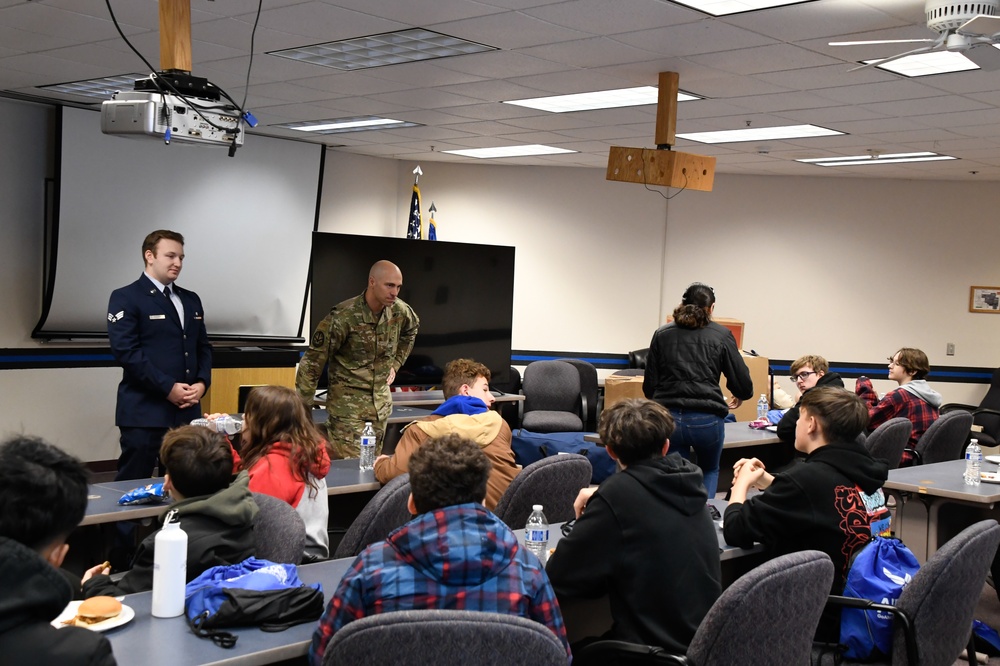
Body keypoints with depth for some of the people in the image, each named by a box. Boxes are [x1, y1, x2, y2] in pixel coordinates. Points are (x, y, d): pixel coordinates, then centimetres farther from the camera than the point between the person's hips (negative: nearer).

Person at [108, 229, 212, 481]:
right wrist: (168, 388, -16)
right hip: (144, 413, -6)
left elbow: (203, 347, 18)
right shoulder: (125, 298, -3)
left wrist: (202, 383, -2)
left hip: (187, 410, 6)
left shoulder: (191, 300, 18)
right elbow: (126, 351, -13)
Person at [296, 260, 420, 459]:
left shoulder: (400, 311, -4)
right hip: (347, 403, -6)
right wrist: (302, 407, -12)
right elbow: (312, 362, -15)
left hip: (381, 402, 6)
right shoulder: (344, 316, -20)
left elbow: (410, 331, 23)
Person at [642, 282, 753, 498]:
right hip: (707, 419, -1)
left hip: (668, 417, 1)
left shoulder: (662, 335, 11)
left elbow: (649, 385, 10)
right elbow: (742, 382, 4)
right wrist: (740, 396, 27)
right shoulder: (721, 336, 6)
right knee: (710, 471, 24)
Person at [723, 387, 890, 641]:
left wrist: (743, 482, 0)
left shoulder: (808, 477, -25)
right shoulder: (864, 470, 1)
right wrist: (764, 481, 13)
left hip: (825, 623, -8)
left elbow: (735, 530, -18)